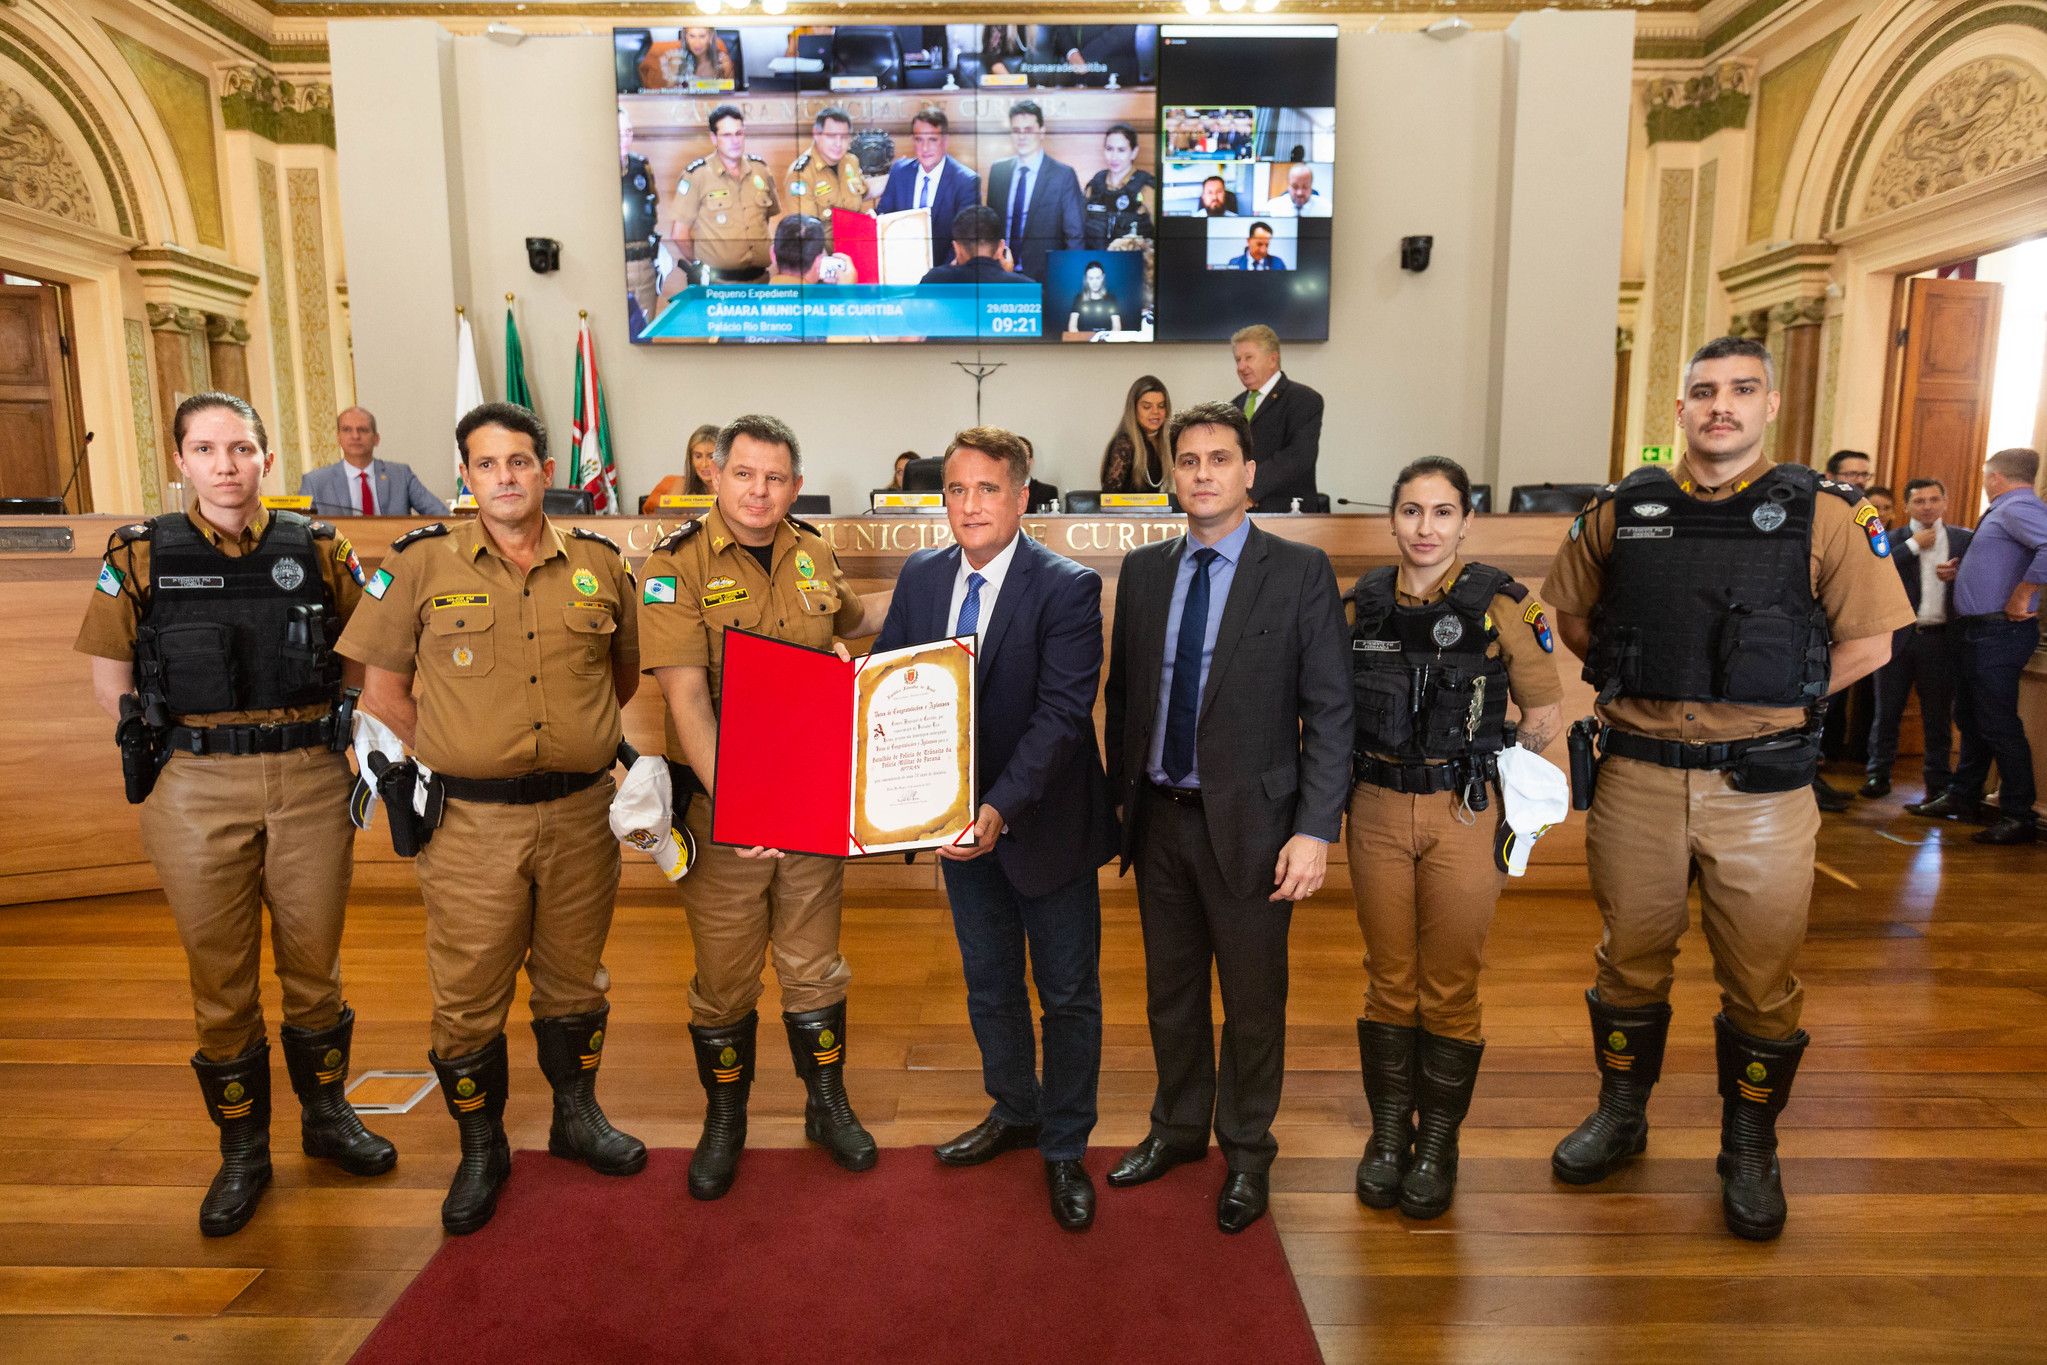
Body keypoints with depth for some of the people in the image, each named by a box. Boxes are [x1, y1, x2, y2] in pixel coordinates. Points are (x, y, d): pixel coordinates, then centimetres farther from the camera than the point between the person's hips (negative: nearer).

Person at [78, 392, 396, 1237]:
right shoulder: (140, 556, 1)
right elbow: (111, 685, 5)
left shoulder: (316, 550, 1)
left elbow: (360, 661, 8)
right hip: (197, 794, 0)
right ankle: (242, 1151, 28)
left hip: (310, 784, 1)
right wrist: (202, 740, -1)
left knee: (314, 967, 12)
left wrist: (298, 734, 2)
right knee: (221, 980, 10)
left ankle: (327, 1117, 33)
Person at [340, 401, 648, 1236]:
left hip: (580, 813, 2)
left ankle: (577, 1116, 38)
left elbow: (624, 675, 17)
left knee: (574, 980, 17)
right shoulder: (422, 563, -2)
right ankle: (481, 1149, 30)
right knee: (468, 996, 8)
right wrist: (450, 758, 2)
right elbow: (382, 686, 5)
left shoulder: (600, 565, 3)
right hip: (471, 822, -1)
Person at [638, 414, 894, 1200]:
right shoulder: (678, 564, -11)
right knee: (725, 974, 11)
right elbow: (686, 696, -19)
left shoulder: (813, 554, 4)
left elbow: (850, 617, 27)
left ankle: (827, 1106, 35)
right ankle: (724, 1120, 34)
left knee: (813, 963, 16)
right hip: (719, 802, -3)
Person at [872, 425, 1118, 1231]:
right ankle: (1015, 1112, 46)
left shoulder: (1067, 588, -18)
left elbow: (1062, 712, -25)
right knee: (989, 985, 22)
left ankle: (1064, 1148, 32)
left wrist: (1001, 810, -35)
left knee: (1068, 995, 11)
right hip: (958, 820, 5)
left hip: (1044, 823, -5)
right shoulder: (920, 577, 0)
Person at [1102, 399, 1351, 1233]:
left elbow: (1330, 710, -9)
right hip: (1158, 819, 4)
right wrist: (1120, 796, 7)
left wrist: (1315, 829, -15)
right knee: (1170, 990, 18)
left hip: (1248, 823, -4)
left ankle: (1247, 1154, 33)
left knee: (1253, 999, 11)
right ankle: (1177, 1129, 40)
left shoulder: (1299, 572, -7)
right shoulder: (1143, 571, 6)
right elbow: (1122, 694, 11)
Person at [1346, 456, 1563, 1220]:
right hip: (1377, 812, 3)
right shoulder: (1363, 604, 3)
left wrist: (1479, 766, 4)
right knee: (1388, 981, 12)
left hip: (1462, 815, -2)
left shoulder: (1498, 606, -7)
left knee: (1450, 988, 7)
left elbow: (1547, 714, 1)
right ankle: (1388, 1135, 27)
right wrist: (1378, 765, 5)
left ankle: (1438, 1146, 24)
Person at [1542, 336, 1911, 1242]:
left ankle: (1750, 1149, 31)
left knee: (1761, 979, 10)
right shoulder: (1623, 511, 3)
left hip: (1760, 785, -1)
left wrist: (1773, 700, -1)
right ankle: (1620, 1115, 35)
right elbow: (1568, 613, 13)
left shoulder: (1821, 514, -1)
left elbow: (1868, 641, 3)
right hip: (1636, 777, 2)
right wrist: (1636, 683, 6)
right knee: (1630, 958, 15)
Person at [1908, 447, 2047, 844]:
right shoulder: (2003, 512, 17)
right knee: (1970, 719, 17)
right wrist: (1961, 573, 12)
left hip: (1998, 632, -11)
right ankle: (1963, 798, 28)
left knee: (1998, 724, -6)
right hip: (1977, 630, 11)